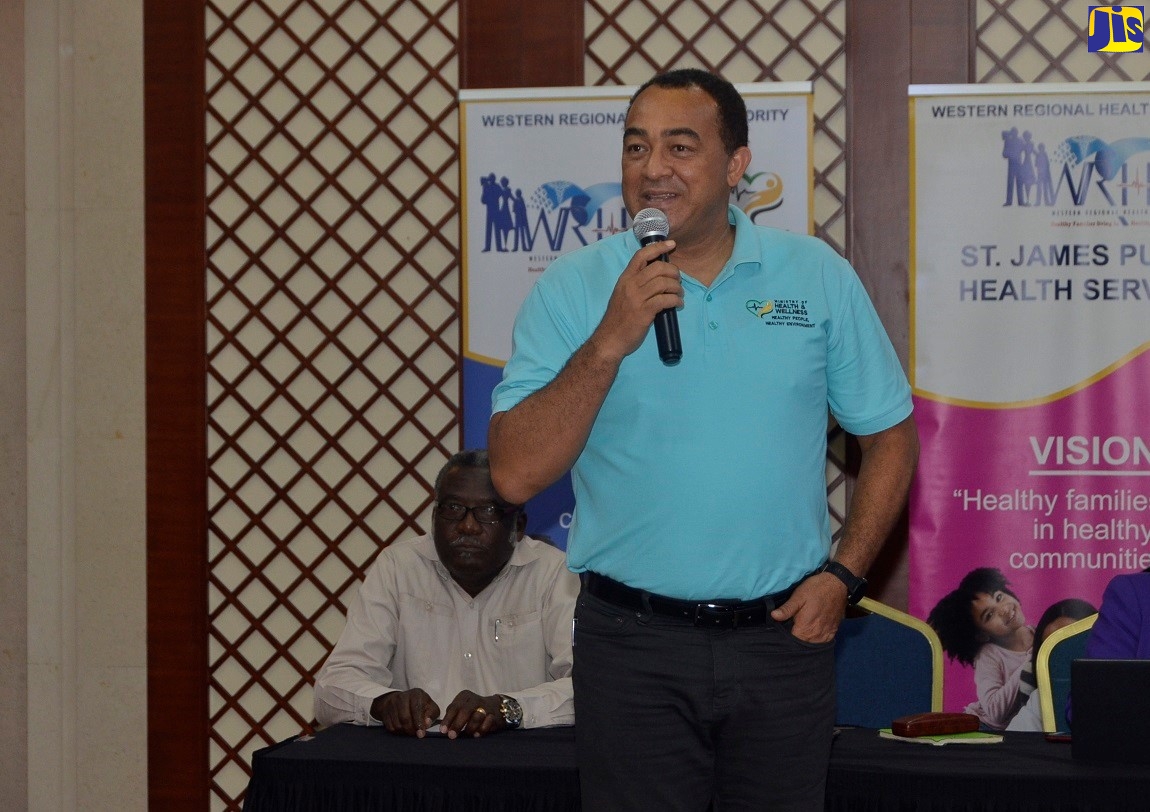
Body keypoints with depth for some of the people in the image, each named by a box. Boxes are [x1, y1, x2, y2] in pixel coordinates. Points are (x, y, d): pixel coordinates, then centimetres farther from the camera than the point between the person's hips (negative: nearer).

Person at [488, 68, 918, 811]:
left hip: (784, 635, 1)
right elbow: (517, 475, -10)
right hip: (634, 641, -1)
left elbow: (891, 437, 9)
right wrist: (611, 340, -19)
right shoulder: (573, 288, -2)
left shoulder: (819, 276, 2)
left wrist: (842, 576, -3)